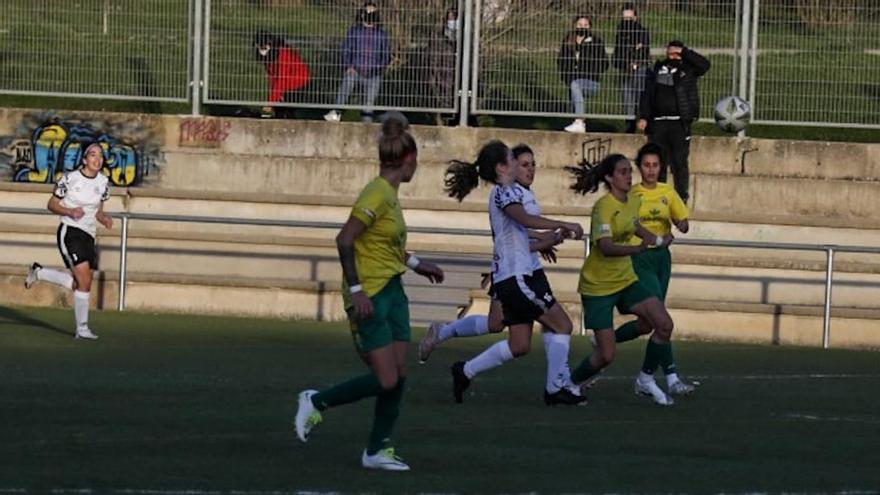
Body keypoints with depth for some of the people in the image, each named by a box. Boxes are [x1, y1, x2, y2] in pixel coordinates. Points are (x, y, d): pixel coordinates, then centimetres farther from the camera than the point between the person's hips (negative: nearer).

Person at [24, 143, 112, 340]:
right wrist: (70, 211, -19)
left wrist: (104, 219, -4)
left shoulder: (103, 182, 8)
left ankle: (38, 272, 29)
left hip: (88, 235, 7)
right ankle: (82, 328, -9)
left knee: (78, 284, 6)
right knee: (84, 280, -20)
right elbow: (52, 204, 0)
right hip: (70, 231, -7)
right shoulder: (70, 178, -8)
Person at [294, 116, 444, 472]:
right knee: (385, 379, -9)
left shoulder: (390, 195, 11)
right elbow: (344, 241, -21)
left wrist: (414, 263, 33)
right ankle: (316, 402, 10)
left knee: (399, 373, 5)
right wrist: (356, 289, -23)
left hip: (392, 292, 9)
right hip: (369, 297, -9)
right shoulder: (377, 195, -17)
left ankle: (378, 450, 12)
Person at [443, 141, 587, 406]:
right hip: (519, 275, -10)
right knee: (562, 325, -4)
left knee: (519, 345, 10)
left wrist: (551, 240, 16)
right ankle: (556, 388, -1)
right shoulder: (506, 191, -9)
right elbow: (523, 219, -29)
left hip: (509, 277, 10)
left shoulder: (500, 194, 21)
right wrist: (563, 225, -28)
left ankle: (465, 371, 13)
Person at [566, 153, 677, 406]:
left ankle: (646, 380, 9)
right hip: (597, 285, -7)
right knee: (606, 355, -9)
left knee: (664, 323, -9)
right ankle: (570, 384, 18)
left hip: (625, 279, 7)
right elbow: (605, 247, -34)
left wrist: (657, 240, 36)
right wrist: (636, 249, -49)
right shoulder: (604, 206, -21)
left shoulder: (634, 201, 3)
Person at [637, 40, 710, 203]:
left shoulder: (688, 70, 6)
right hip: (658, 123, 3)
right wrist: (643, 117, 2)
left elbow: (705, 65, -12)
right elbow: (647, 95, 12)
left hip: (679, 124, -3)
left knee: (679, 163, -4)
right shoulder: (656, 70, 14)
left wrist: (684, 52, -8)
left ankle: (682, 199, -1)